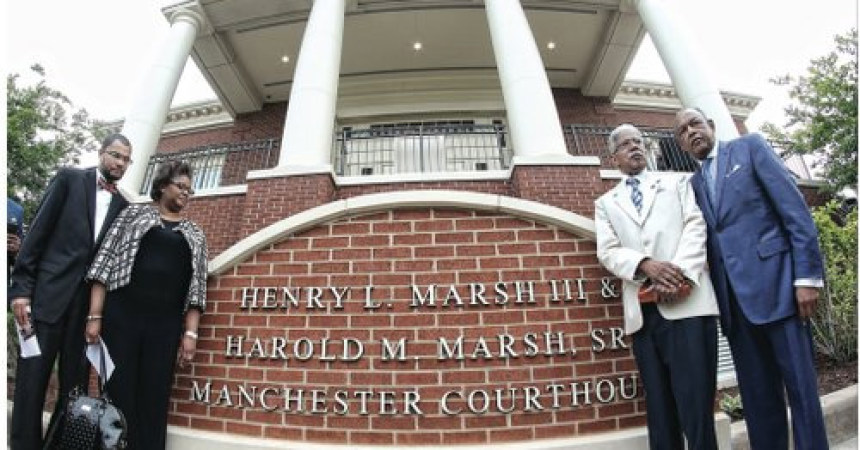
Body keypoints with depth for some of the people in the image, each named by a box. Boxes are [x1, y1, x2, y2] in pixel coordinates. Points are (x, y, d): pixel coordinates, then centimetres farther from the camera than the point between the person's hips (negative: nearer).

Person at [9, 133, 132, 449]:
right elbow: (38, 232, -3)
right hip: (49, 293, -3)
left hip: (90, 302, 3)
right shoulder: (69, 178, 3)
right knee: (31, 380, 2)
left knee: (74, 383, 9)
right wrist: (20, 288, -9)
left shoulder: (122, 204, 12)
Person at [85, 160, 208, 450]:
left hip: (166, 326, 2)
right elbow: (106, 263, 2)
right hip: (121, 316, -1)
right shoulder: (134, 213, 10)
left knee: (155, 402, 5)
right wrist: (95, 315, -6)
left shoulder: (195, 234, 14)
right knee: (117, 395, 2)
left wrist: (190, 333, -2)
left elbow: (196, 287, 7)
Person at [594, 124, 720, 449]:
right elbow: (608, 251, 4)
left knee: (696, 400, -5)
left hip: (687, 302, -1)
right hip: (643, 310, 1)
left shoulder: (677, 183, 19)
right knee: (659, 406, 6)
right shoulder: (606, 202, 18)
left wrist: (681, 272, -14)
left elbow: (695, 227, 3)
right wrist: (645, 264, -16)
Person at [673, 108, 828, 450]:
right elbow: (707, 243, 12)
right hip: (733, 299, 4)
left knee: (800, 386, 0)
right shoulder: (694, 185, 16)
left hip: (775, 283, -4)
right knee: (757, 395, 9)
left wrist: (807, 275, -11)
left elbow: (794, 209, -3)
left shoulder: (750, 147, 6)